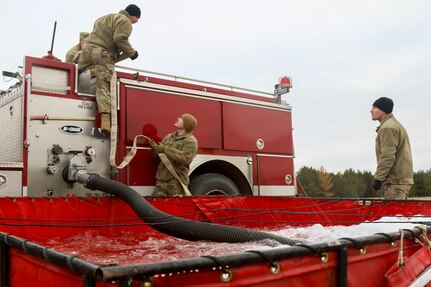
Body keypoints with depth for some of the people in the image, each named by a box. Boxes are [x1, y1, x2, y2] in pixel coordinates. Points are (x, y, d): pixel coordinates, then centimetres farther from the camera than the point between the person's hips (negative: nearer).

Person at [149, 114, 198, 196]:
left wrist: (165, 149, -16)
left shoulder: (191, 141, -4)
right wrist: (154, 147, -4)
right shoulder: (169, 137, 17)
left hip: (177, 182, -6)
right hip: (162, 180, 6)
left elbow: (185, 158, -21)